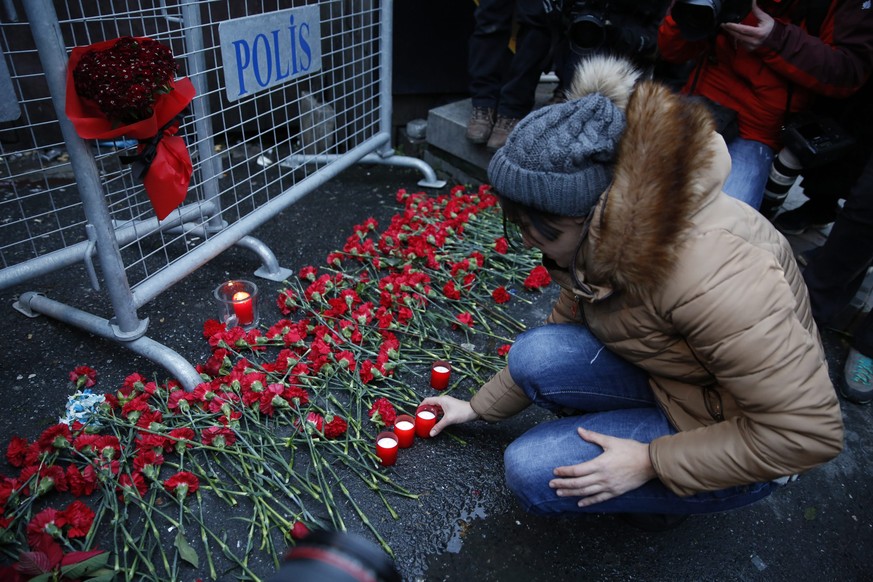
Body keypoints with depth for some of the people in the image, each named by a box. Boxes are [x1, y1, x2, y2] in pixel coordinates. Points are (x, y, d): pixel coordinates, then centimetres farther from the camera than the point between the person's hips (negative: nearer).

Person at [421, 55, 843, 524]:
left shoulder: (709, 273, -36)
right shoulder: (609, 234, -9)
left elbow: (808, 431, -28)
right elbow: (564, 325, 4)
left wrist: (650, 462, -23)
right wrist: (479, 408, 10)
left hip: (739, 445, -7)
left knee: (532, 472, -19)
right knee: (532, 355, -19)